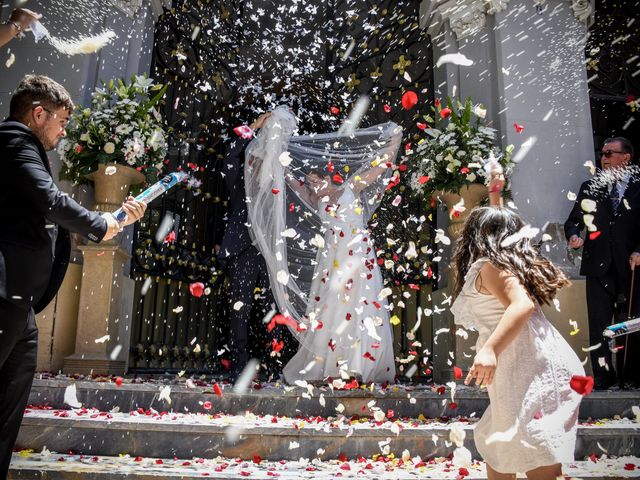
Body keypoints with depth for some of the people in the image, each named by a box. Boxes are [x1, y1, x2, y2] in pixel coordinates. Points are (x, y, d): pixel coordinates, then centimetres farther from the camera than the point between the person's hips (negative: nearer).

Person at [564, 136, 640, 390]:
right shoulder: (589, 187, 11)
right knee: (598, 324, 1)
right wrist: (573, 236, -12)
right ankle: (603, 376, 10)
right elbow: (573, 220, 8)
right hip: (599, 264, 1)